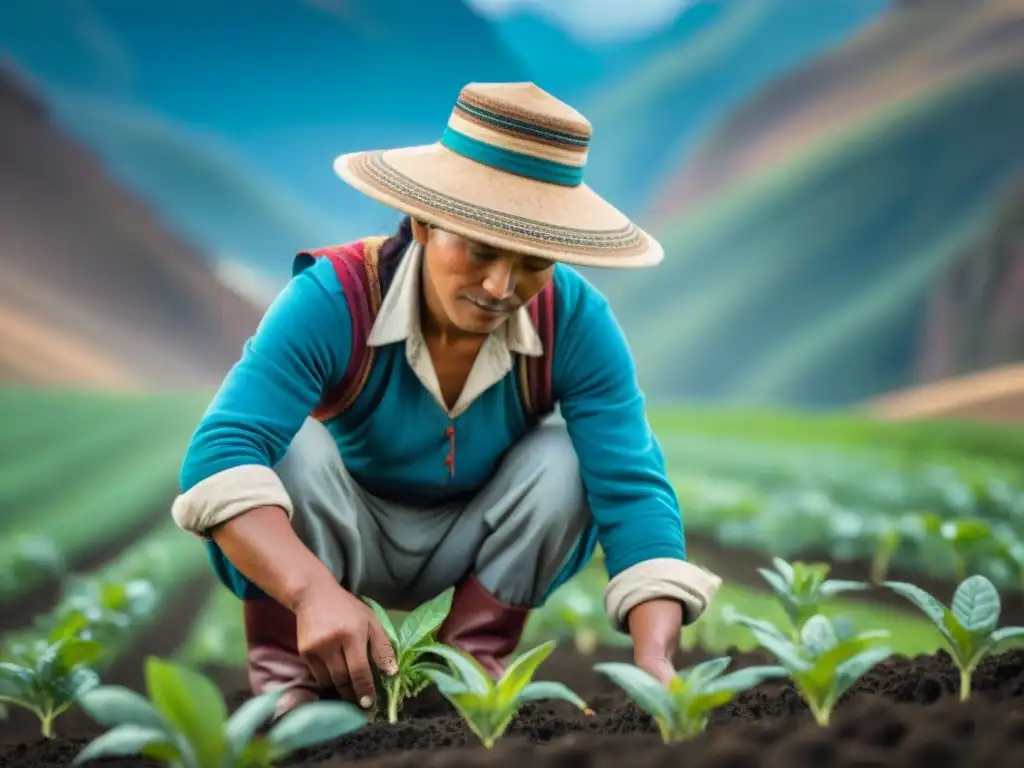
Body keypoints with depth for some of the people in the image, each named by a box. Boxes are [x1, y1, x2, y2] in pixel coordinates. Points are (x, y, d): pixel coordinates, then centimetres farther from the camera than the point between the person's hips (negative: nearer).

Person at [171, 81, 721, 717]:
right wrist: (316, 591, -60)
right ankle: (288, 687, -20)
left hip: (469, 546, 3)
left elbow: (631, 490, -28)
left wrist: (654, 658, -45)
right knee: (294, 443, -32)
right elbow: (221, 454, -43)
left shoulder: (574, 322, -24)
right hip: (335, 541, -2)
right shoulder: (333, 298, -32)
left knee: (567, 457, -24)